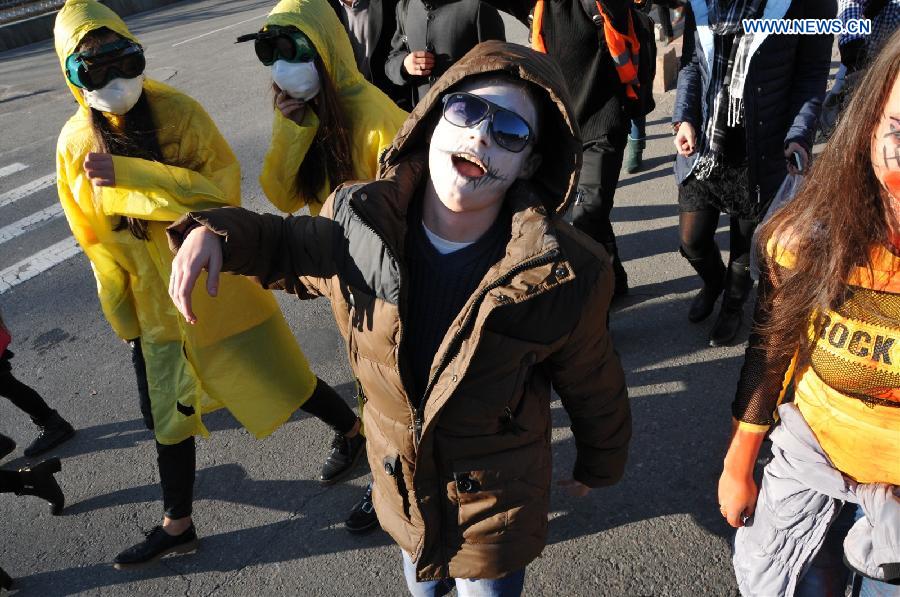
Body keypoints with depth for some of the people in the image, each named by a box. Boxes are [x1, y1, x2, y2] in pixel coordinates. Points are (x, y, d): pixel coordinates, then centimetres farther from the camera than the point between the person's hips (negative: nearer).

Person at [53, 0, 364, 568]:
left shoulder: (179, 111, -15)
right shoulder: (76, 142, -4)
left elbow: (224, 187, -25)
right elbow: (97, 238, 4)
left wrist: (129, 175, -30)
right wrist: (125, 316, 6)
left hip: (220, 285, -4)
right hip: (156, 303, 4)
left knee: (280, 379, 9)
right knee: (168, 412, 15)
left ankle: (354, 431, 39)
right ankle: (178, 525, 35)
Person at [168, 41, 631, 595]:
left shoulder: (564, 275, -29)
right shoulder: (356, 219, -21)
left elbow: (595, 389, -10)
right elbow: (290, 248, 2)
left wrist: (600, 464, 7)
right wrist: (216, 233, -18)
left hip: (498, 505, -3)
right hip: (401, 491, 4)